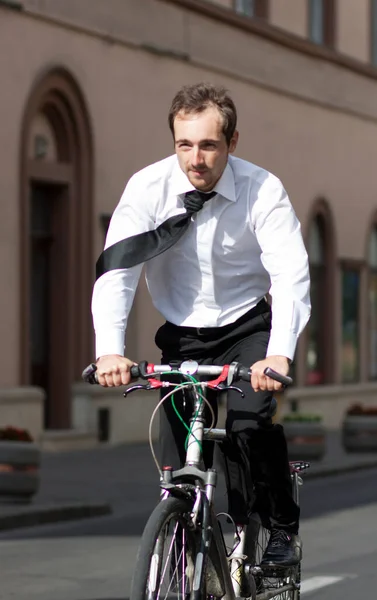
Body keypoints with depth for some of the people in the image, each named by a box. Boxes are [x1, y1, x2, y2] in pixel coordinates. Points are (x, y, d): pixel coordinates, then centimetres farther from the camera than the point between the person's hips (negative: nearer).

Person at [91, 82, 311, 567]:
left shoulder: (263, 191, -20)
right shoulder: (149, 188, -18)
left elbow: (291, 275, -29)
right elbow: (115, 270, -24)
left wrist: (280, 353, -46)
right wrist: (109, 349, -40)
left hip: (248, 328, -1)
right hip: (182, 335, 2)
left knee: (253, 423, -25)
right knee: (179, 468, -6)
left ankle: (284, 528, -1)